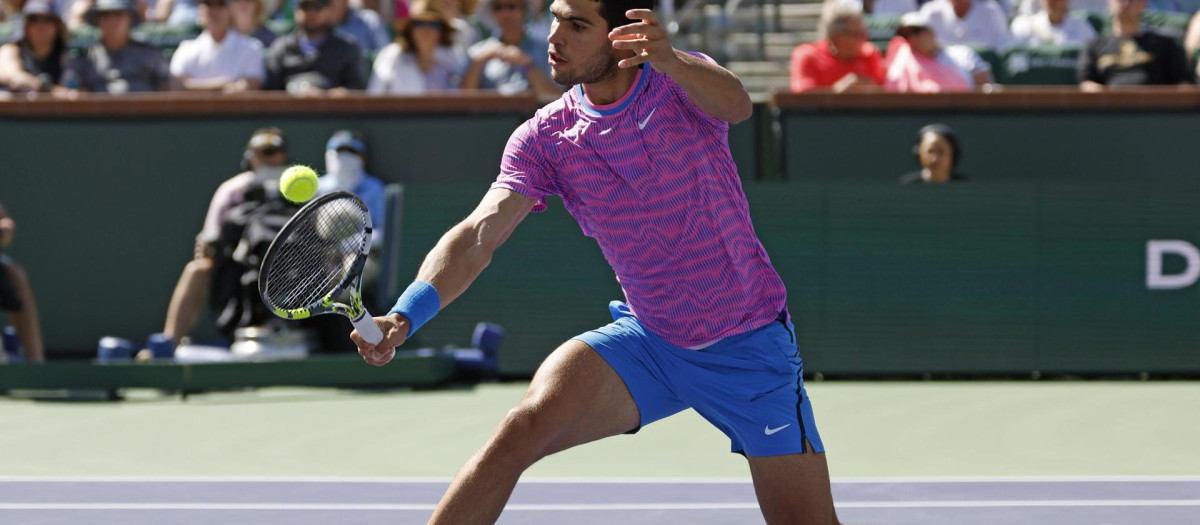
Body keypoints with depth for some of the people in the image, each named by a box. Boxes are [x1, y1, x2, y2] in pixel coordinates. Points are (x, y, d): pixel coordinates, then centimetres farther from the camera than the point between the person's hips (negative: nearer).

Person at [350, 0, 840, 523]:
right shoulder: (544, 138, -7)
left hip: (749, 345, -2)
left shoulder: (683, 82, -12)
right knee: (524, 428, -24)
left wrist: (670, 61, -58)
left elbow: (736, 104, -36)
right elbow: (478, 235, -17)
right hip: (647, 338, 2)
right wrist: (405, 315, -35)